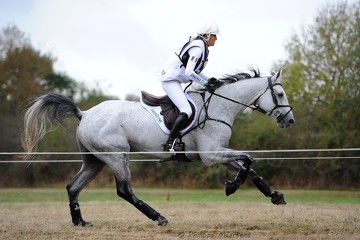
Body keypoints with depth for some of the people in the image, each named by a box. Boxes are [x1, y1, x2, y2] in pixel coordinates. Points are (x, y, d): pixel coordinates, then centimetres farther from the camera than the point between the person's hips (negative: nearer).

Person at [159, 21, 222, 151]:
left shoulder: (201, 47, 13)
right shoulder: (198, 48, -18)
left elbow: (195, 70, 22)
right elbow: (189, 73, -27)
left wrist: (209, 80, 10)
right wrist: (206, 83, -19)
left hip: (172, 79, 11)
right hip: (171, 81, -11)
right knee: (187, 111, -21)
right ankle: (169, 143, -23)